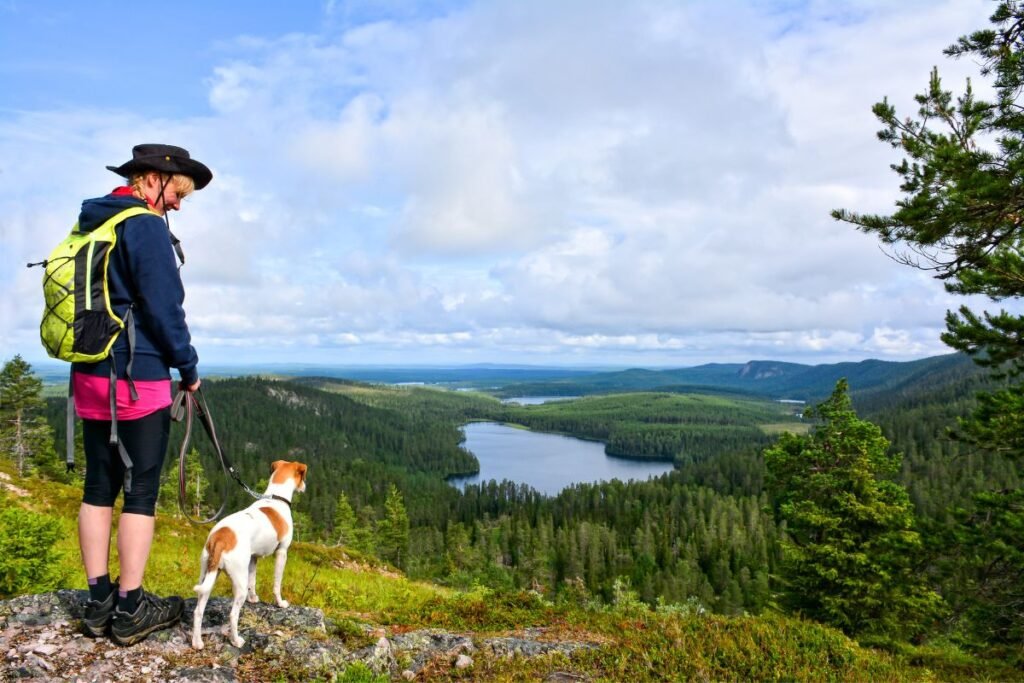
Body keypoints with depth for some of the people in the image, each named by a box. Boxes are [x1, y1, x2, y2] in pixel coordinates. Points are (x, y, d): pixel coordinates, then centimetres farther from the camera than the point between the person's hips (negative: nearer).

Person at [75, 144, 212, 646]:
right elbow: (164, 308, -16)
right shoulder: (146, 225, -12)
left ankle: (99, 602, 18)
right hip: (137, 379, -8)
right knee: (141, 491, 0)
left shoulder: (89, 222, 15)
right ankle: (130, 609, 7)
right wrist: (188, 367, -4)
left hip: (89, 376, 9)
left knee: (98, 487, 11)